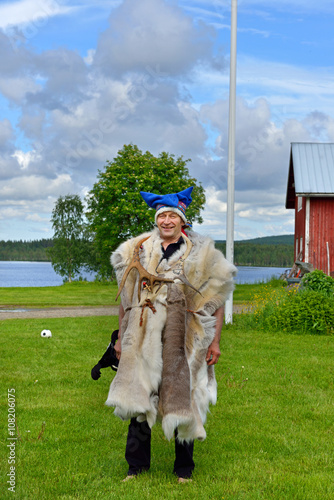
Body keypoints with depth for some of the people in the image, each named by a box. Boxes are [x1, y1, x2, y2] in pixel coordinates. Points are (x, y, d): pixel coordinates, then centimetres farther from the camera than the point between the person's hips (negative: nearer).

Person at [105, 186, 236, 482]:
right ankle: (137, 464, 19)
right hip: (143, 340, 2)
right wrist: (121, 337, 14)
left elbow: (217, 300, 6)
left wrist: (215, 341, 0)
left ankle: (184, 468, 19)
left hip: (182, 341, -2)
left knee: (181, 400, 2)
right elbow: (127, 298, 16)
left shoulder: (200, 255, 4)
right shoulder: (139, 251, 10)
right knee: (138, 397, 3)